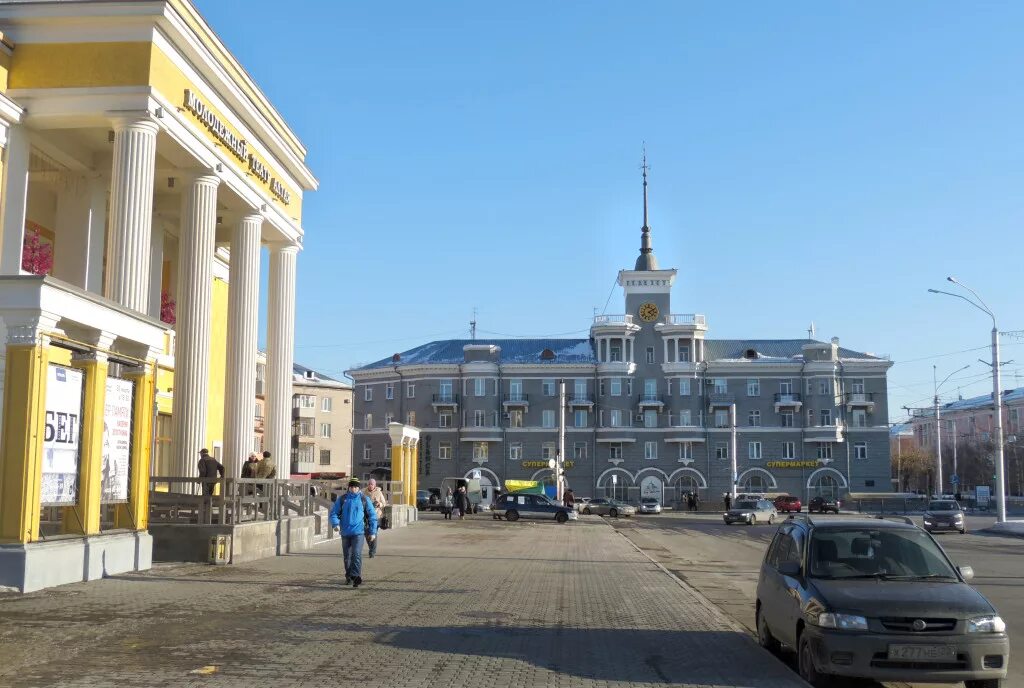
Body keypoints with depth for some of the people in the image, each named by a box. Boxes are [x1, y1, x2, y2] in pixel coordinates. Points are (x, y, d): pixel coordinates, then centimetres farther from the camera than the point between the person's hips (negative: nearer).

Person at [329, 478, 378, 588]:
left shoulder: (364, 499, 2)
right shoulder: (342, 499, 4)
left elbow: (372, 516, 7)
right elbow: (333, 513, 7)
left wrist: (373, 532, 4)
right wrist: (335, 524, -13)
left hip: (358, 532, -3)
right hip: (345, 532, 3)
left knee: (356, 554, -17)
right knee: (347, 556, 12)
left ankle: (356, 576, -22)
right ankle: (348, 576, 28)